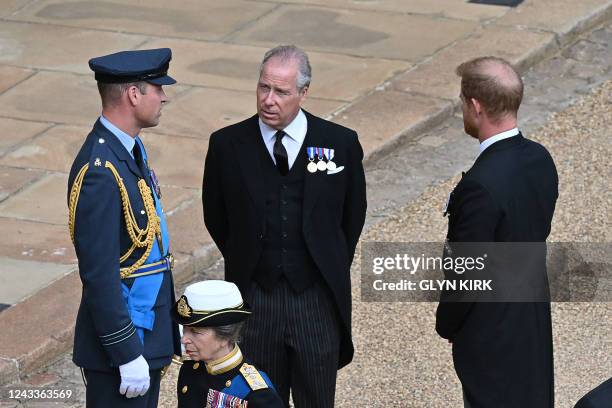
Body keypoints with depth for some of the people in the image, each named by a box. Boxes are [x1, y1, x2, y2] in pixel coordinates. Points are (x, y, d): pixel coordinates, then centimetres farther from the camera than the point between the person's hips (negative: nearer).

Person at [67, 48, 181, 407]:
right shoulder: (100, 172, -24)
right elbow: (100, 275, -24)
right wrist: (128, 354, -22)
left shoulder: (130, 147, 7)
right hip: (123, 338, -10)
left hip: (147, 329, 10)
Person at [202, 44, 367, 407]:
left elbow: (354, 213, 8)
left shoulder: (340, 143, -5)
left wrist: (331, 267, 10)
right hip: (254, 297, 1)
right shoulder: (228, 145, -4)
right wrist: (246, 264, 10)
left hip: (317, 299, 0)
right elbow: (216, 217, 9)